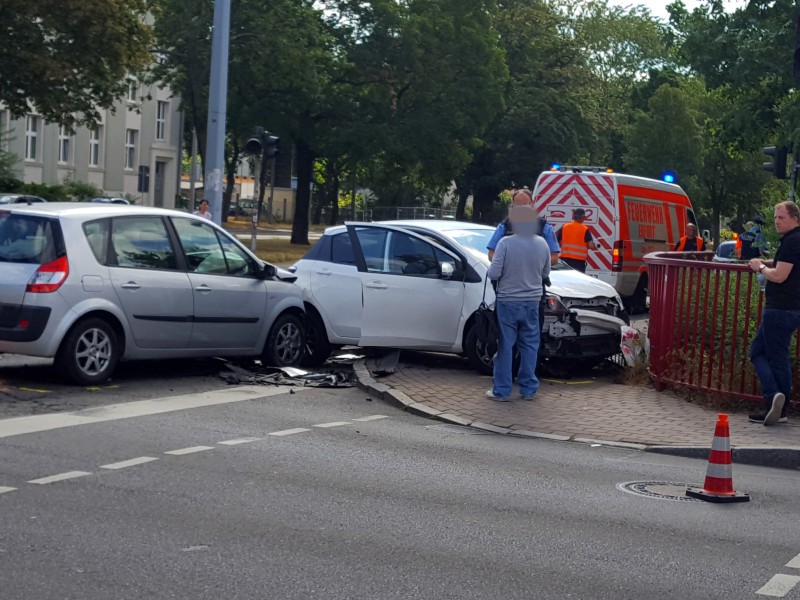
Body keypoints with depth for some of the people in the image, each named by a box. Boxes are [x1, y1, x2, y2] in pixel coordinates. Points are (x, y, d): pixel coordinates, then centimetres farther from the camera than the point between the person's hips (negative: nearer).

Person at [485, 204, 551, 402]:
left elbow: (493, 274, -15)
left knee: (505, 346, 3)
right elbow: (546, 272, 10)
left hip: (507, 301, -3)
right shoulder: (542, 244, -2)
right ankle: (529, 389, 15)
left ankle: (502, 390, 6)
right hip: (532, 302, 3)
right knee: (529, 346, 11)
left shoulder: (506, 243, -15)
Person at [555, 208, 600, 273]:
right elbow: (591, 246, -14)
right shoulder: (585, 230, -6)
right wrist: (596, 247, 8)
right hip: (579, 261, -3)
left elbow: (556, 242, 6)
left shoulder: (564, 227, 4)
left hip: (565, 259, 3)